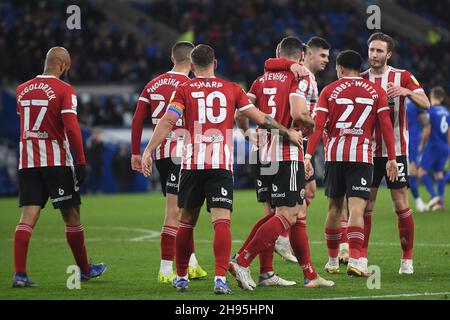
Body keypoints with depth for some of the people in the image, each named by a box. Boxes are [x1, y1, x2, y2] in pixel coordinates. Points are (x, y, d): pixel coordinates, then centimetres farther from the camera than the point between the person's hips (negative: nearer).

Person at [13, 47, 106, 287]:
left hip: (27, 160, 4)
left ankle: (19, 274, -13)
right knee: (71, 215, 10)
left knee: (28, 216, -1)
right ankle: (84, 269, 23)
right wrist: (81, 161, -13)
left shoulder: (22, 90, 9)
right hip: (56, 160, -4)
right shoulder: (64, 91, -9)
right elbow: (71, 127, -16)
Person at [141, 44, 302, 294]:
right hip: (222, 165, -1)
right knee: (221, 221, -8)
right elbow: (260, 118, 9)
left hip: (192, 163, 1)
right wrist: (288, 133, 20)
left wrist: (148, 151, -9)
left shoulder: (184, 90, 6)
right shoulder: (232, 89, 9)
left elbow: (168, 121, -7)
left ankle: (181, 277, 23)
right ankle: (221, 278, -23)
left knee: (187, 221, 14)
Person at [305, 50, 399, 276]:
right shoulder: (376, 92, 6)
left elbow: (318, 126, -2)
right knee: (357, 209, -7)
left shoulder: (329, 91, 4)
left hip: (334, 154, 1)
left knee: (334, 208, 14)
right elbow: (386, 126, 1)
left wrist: (308, 156, -4)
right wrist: (391, 159, 5)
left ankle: (332, 261, 23)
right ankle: (354, 261, -22)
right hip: (361, 154, -1)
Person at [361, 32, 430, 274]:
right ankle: (361, 258, 6)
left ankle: (407, 259, 7)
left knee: (401, 205, -1)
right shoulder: (360, 80, 7)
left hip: (395, 150, -2)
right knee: (365, 206, 0)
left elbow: (425, 104, -10)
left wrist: (407, 91, -28)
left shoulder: (402, 77, -1)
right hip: (369, 152, 2)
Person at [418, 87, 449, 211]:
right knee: (439, 172, 12)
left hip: (433, 146, -7)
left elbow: (427, 131, -13)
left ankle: (434, 195, -20)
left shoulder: (431, 110, -12)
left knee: (422, 171, -5)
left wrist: (422, 144, 0)